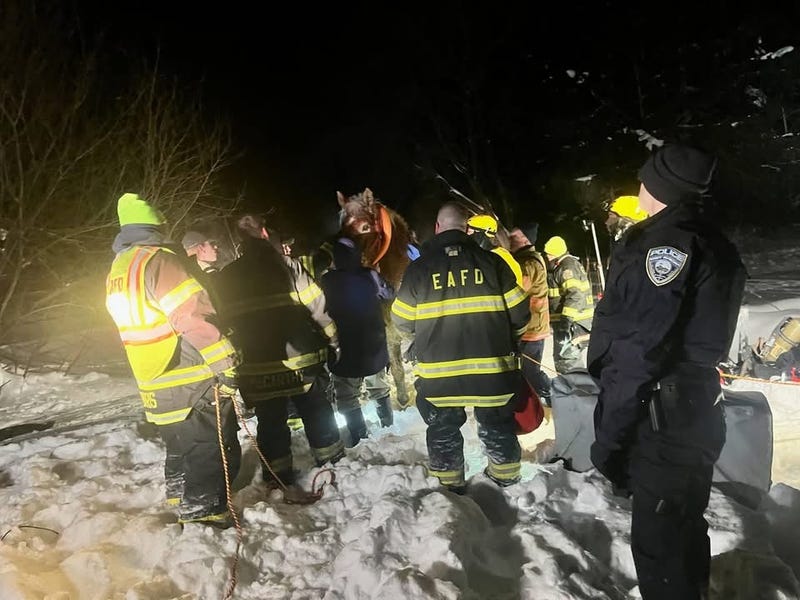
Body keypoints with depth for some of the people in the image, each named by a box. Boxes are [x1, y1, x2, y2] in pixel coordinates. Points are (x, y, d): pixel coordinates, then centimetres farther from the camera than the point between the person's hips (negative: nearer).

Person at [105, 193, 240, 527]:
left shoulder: (117, 270, 12)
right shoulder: (157, 259, -16)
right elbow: (191, 314, -24)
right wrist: (223, 362, -23)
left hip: (156, 385, 9)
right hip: (193, 382, -9)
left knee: (181, 450, 23)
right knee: (216, 450, 2)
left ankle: (185, 507, 37)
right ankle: (204, 515, 8)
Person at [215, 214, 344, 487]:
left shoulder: (225, 278, 2)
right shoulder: (287, 265, -8)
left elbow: (222, 321, 7)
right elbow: (317, 306, -9)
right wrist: (333, 339, 2)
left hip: (256, 368, 2)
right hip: (301, 360, -1)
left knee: (271, 423, 12)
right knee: (317, 414, 14)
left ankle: (279, 477, 20)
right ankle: (332, 464, 26)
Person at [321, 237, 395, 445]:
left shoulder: (327, 282, -14)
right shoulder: (370, 276, -9)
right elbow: (389, 295, 7)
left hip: (345, 352, -3)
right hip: (375, 350, 3)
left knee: (347, 398, 10)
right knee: (379, 390, 24)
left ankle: (359, 439, 10)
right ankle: (389, 427, 35)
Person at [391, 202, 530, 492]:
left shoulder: (418, 268, -5)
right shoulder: (492, 262, -5)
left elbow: (402, 322, 1)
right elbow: (519, 314, -3)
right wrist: (504, 339, 17)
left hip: (437, 374, 0)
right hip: (492, 370, 1)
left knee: (443, 431, 20)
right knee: (498, 427, 22)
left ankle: (450, 484, 32)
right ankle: (506, 479, 37)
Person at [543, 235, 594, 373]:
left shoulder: (568, 267, -17)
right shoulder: (559, 267, 17)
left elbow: (576, 295, -28)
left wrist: (566, 319, -33)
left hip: (572, 321, -11)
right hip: (566, 320, 11)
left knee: (565, 357, -12)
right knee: (570, 356, 19)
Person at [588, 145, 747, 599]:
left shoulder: (665, 243, -18)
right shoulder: (717, 248, 13)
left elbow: (641, 350, -23)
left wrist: (610, 434, -18)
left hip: (661, 422, -10)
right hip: (695, 411, 10)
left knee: (659, 543, 3)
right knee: (681, 529, 25)